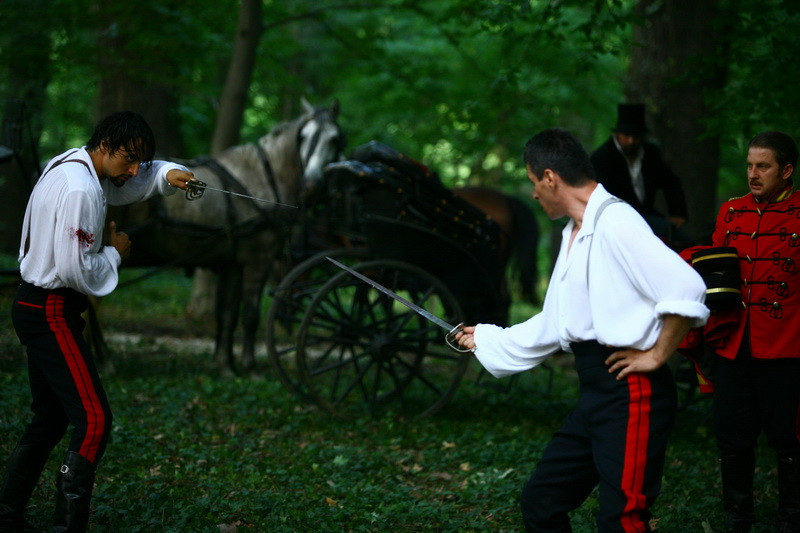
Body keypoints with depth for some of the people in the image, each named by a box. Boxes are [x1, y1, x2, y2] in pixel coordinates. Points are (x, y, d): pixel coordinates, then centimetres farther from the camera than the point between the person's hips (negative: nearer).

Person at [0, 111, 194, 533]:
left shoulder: (72, 166, 10)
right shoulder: (80, 190, -22)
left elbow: (134, 180, 23)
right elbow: (77, 270, -26)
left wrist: (169, 174, 1)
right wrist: (114, 252, -7)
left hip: (35, 306, 11)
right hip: (51, 312, -11)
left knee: (51, 418, 17)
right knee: (94, 420, -13)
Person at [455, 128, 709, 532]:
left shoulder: (615, 224, -15)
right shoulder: (573, 236, 18)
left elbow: (686, 289, -25)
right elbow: (553, 325, 28)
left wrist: (656, 355, -16)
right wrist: (486, 339, 35)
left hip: (630, 393, -11)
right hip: (595, 393, 11)